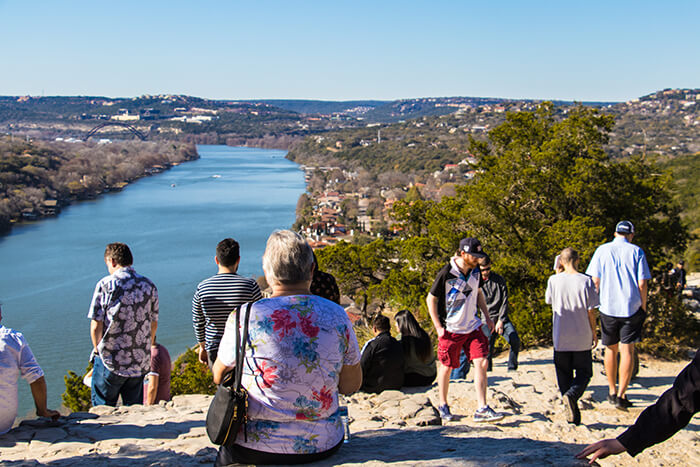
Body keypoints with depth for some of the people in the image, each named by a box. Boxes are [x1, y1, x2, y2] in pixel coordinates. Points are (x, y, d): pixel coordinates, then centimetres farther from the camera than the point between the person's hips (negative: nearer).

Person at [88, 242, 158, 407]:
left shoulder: (105, 285, -9)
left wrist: (97, 350, 7)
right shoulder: (149, 285, 4)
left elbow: (96, 326, -9)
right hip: (140, 363, 4)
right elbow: (153, 324, 9)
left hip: (111, 362, -4)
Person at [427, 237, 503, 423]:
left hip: (472, 326, 5)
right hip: (450, 329, -5)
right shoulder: (446, 273, -18)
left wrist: (487, 316, 15)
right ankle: (442, 405, 28)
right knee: (446, 367, 7)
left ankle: (482, 409, -1)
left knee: (482, 363, -6)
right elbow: (430, 299, -9)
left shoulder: (475, 271, 1)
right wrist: (438, 327, -12)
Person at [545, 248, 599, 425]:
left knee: (564, 374, 11)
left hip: (560, 337, 1)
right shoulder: (586, 281, -9)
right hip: (582, 338, -1)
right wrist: (594, 333, 8)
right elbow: (591, 311, -6)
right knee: (584, 372, 12)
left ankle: (573, 416, 6)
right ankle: (572, 394, -17)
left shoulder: (554, 280, -5)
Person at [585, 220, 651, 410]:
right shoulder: (636, 252, 0)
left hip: (608, 307, 2)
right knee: (627, 350, -1)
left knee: (611, 349, 14)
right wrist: (643, 308, 6)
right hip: (632, 308, -1)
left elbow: (594, 280, 0)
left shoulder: (602, 250, 3)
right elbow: (642, 283, -4)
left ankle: (612, 392, 24)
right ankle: (621, 395, -7)